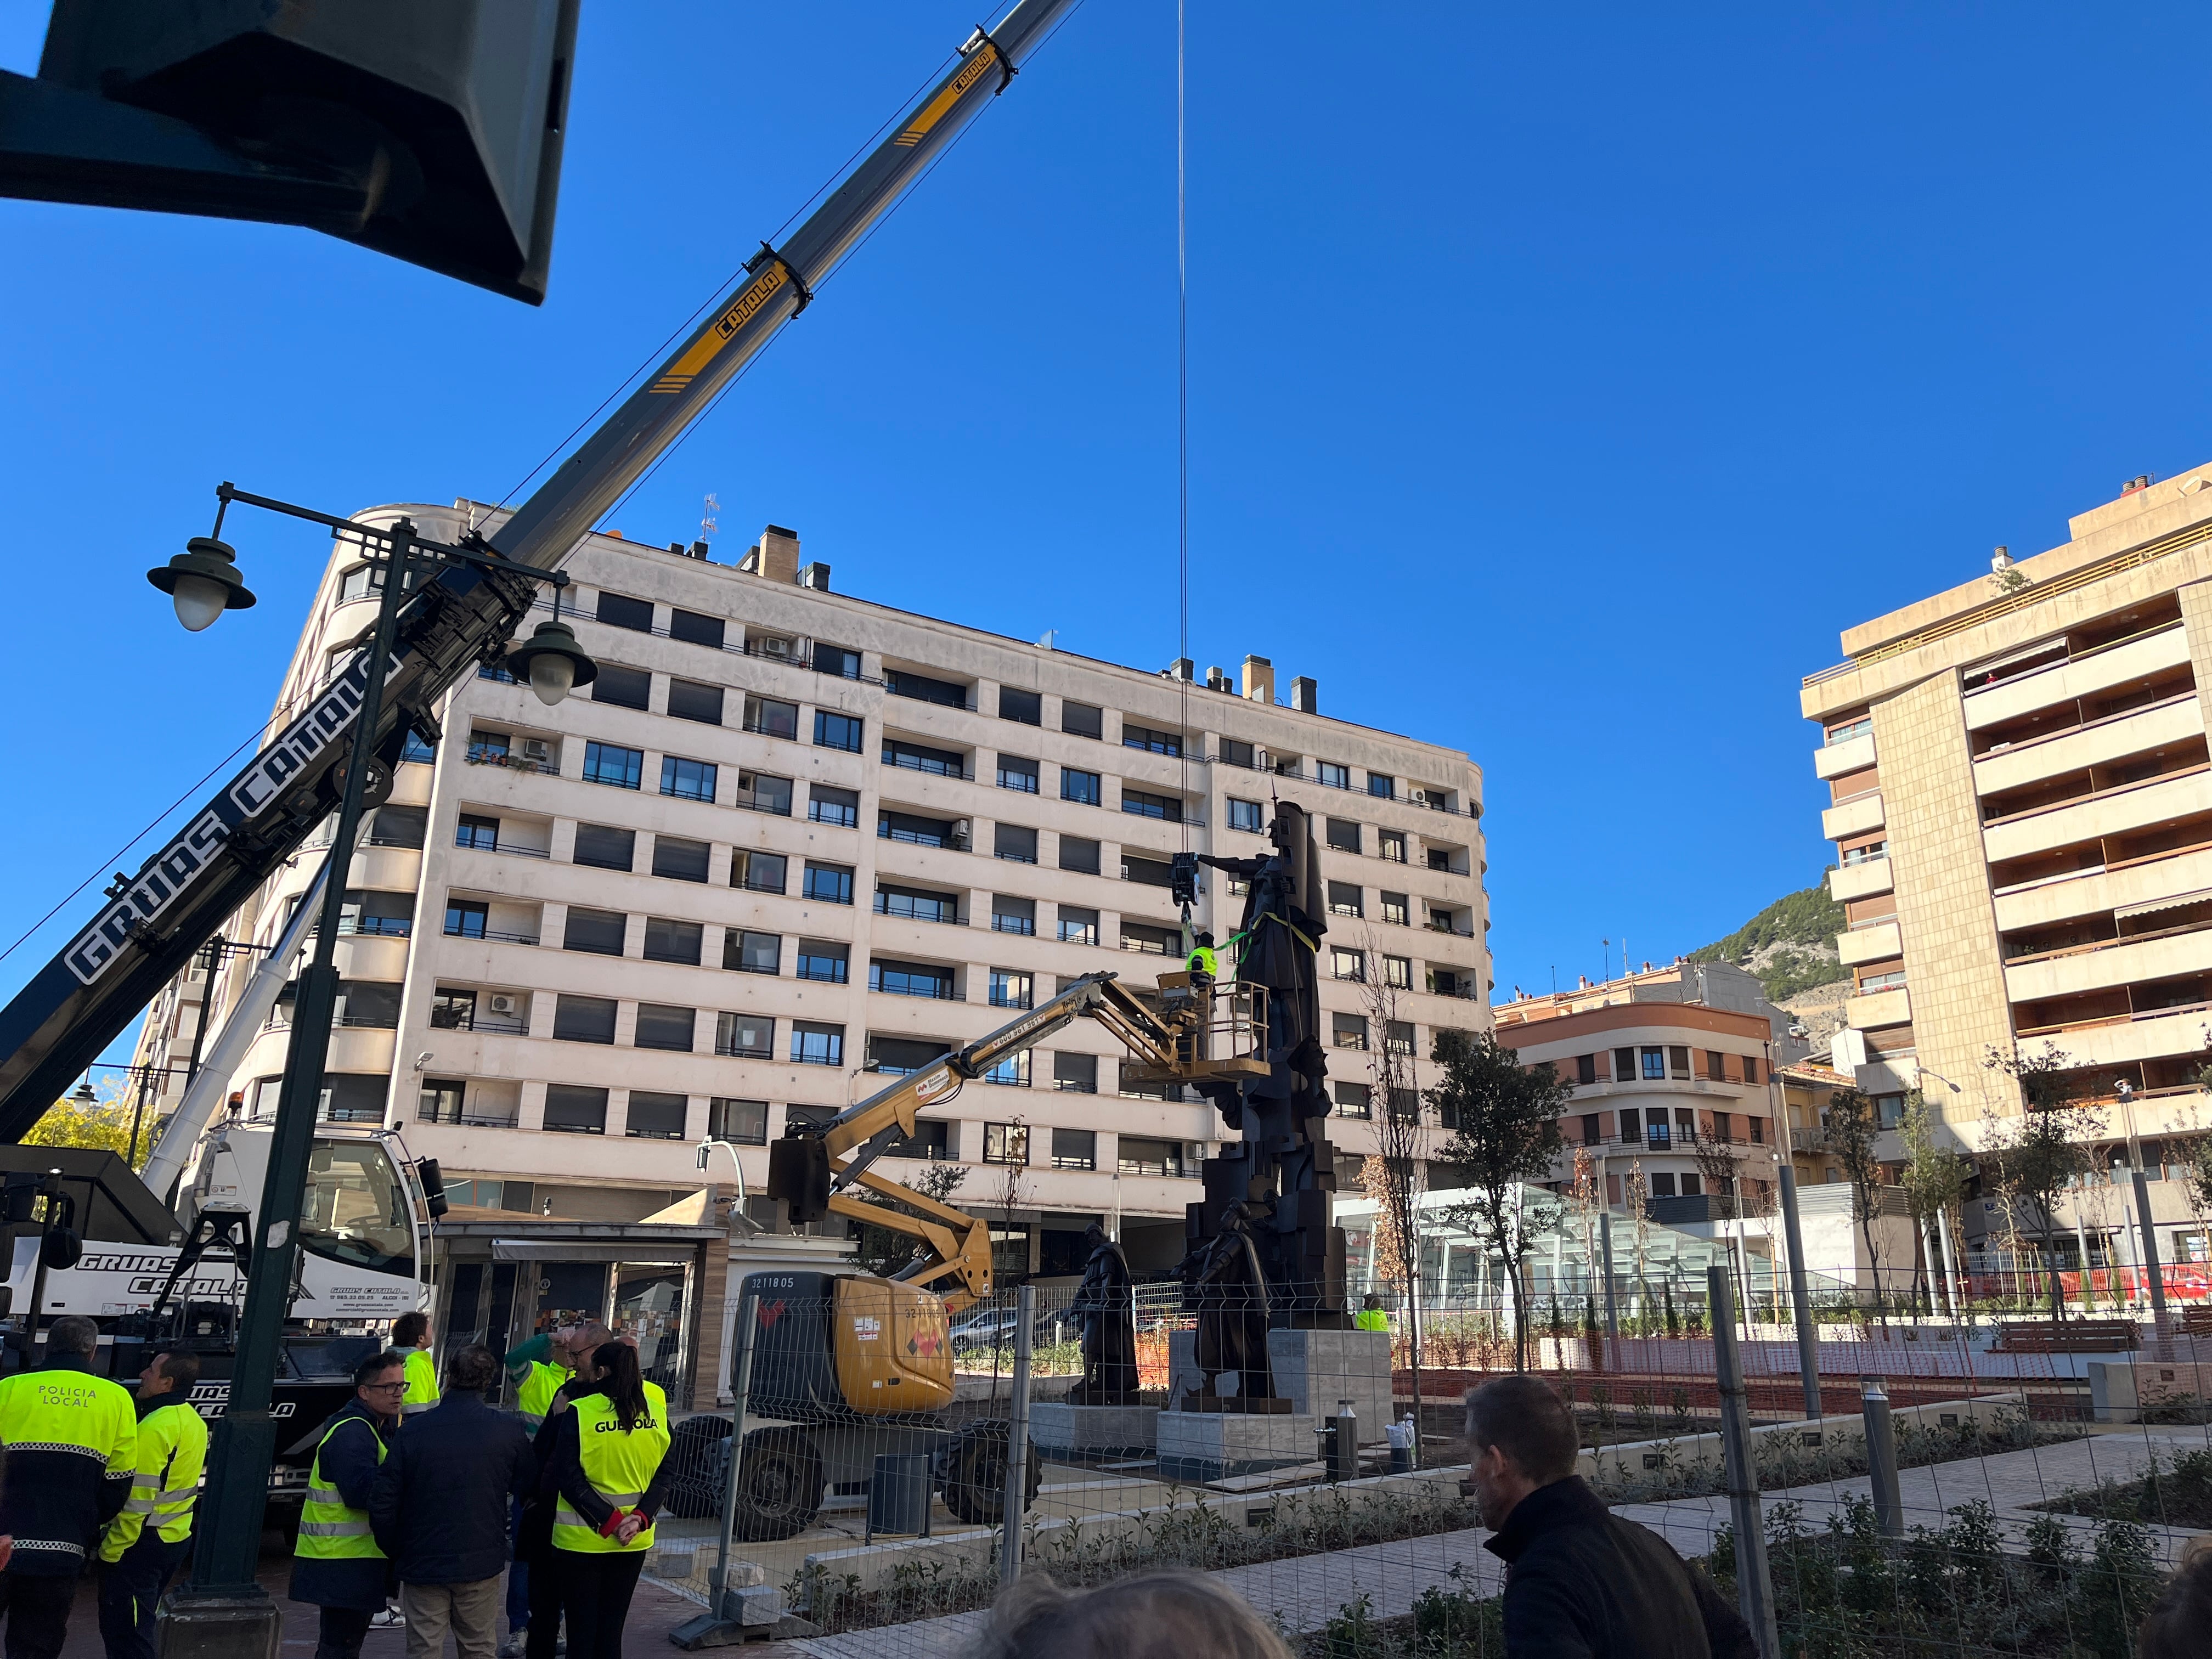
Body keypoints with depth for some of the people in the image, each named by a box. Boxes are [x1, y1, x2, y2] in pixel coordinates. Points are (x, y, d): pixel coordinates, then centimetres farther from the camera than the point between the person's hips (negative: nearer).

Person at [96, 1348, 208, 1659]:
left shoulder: (155, 1427, -20)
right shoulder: (194, 1421, 8)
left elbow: (137, 1501, -22)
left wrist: (110, 1551, -15)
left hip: (142, 1543, -9)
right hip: (176, 1539, 9)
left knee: (123, 1633, -2)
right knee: (140, 1626, 20)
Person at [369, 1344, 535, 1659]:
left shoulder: (415, 1430, -11)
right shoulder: (508, 1431, -8)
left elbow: (383, 1499, -7)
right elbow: (530, 1487, 3)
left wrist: (393, 1551, 7)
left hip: (423, 1563, -1)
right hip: (481, 1563, 1)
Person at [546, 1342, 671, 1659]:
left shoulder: (579, 1414, -13)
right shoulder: (656, 1411, -1)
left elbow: (568, 1478, -16)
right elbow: (663, 1474, -1)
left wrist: (609, 1520, -13)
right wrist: (641, 1517, -8)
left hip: (583, 1538, -4)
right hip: (634, 1540, 4)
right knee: (611, 1633, 14)